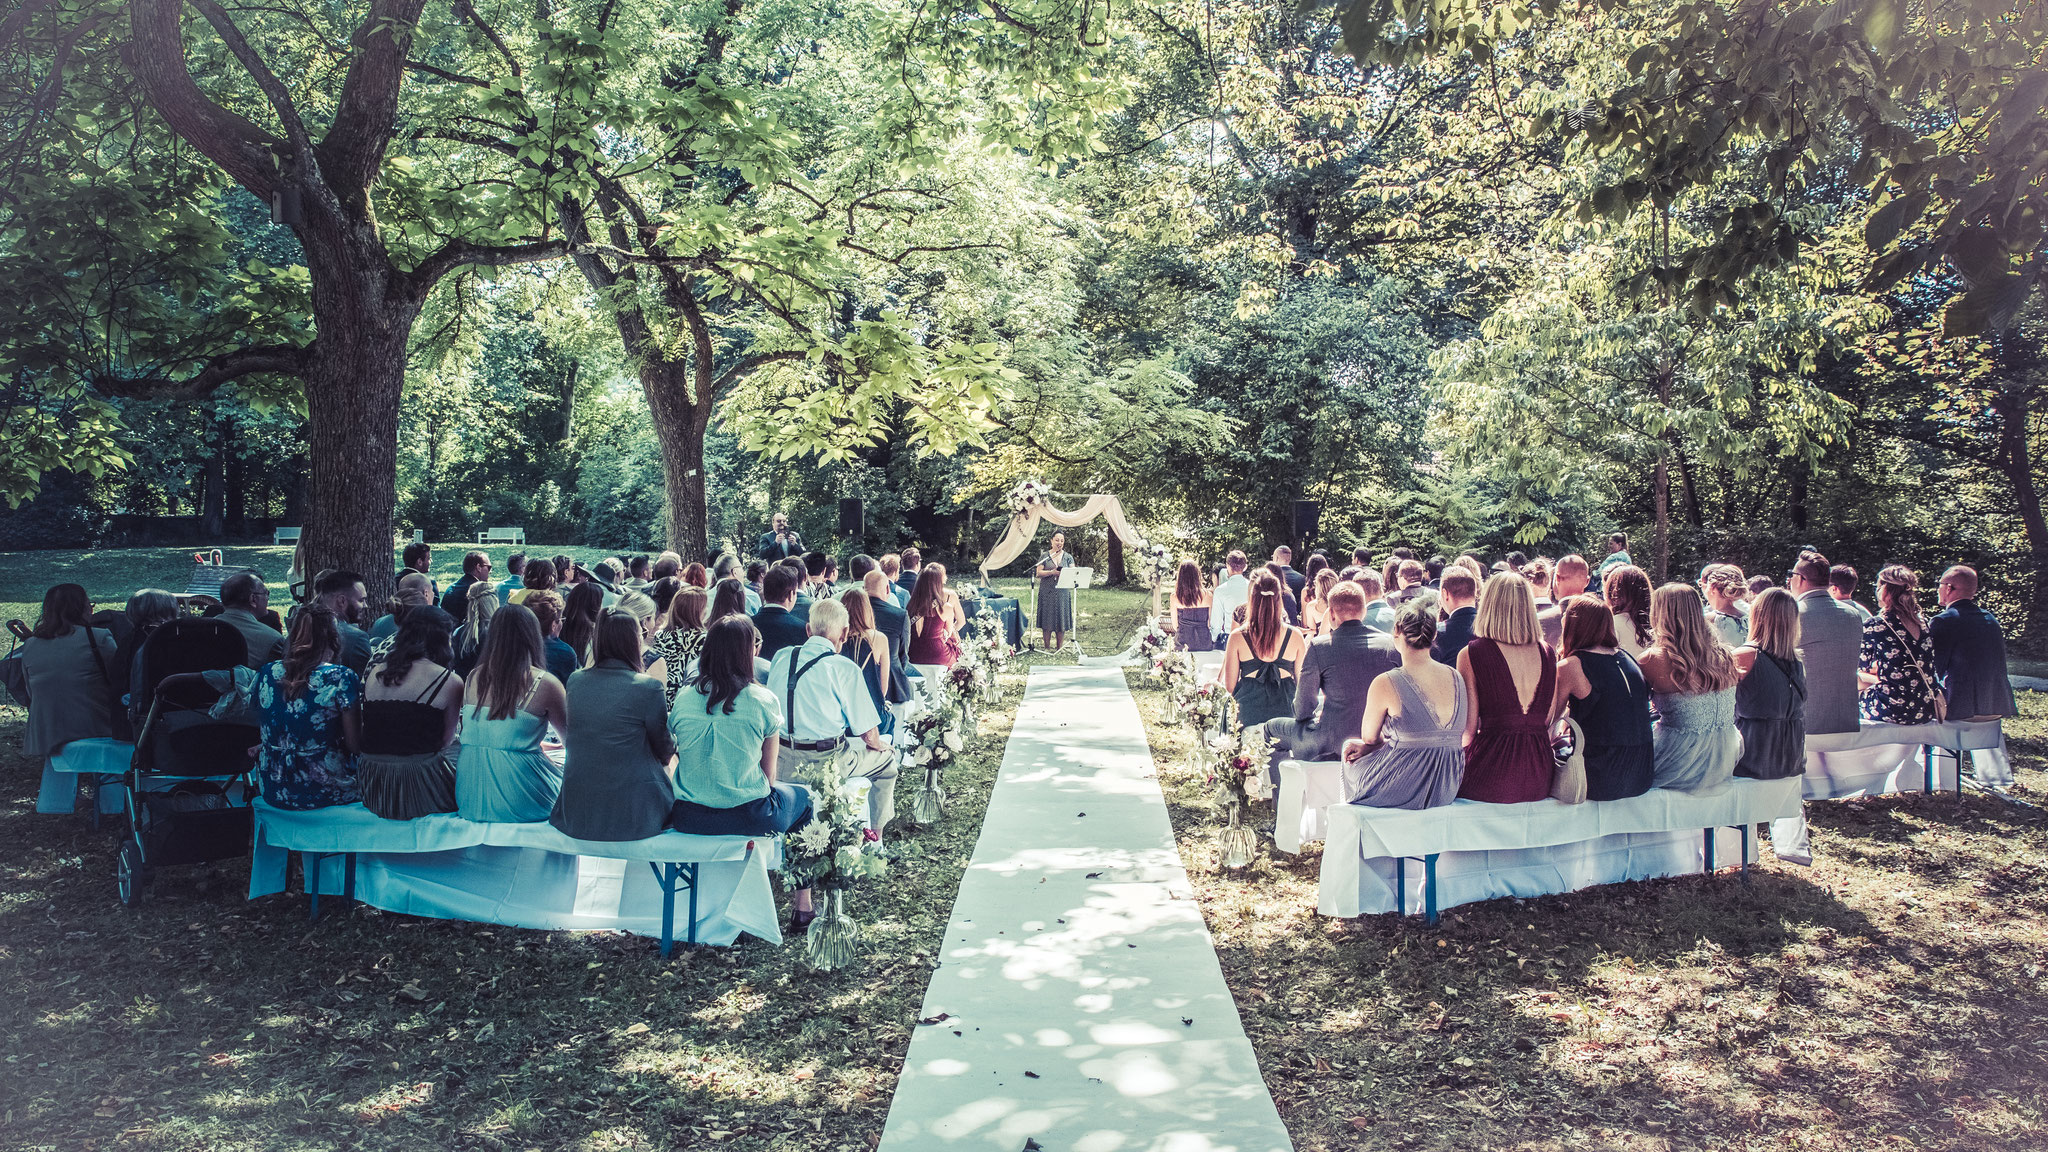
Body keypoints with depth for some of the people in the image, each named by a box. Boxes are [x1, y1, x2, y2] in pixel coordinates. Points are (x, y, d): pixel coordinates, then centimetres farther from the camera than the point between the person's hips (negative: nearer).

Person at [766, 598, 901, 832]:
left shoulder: (781, 657, 1)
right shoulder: (845, 668, -15)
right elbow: (869, 735, -10)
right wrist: (879, 746, 13)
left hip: (780, 762, 6)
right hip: (823, 764, -6)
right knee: (886, 755, 20)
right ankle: (875, 832, 27)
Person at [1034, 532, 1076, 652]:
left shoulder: (1068, 557, 11)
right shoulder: (1044, 556, 5)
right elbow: (1038, 573, -2)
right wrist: (1052, 572, -17)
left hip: (1063, 591, 2)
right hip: (1047, 591, -2)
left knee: (1061, 619, 1)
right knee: (1047, 619, -2)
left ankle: (1060, 647, 9)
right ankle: (1047, 646, 6)